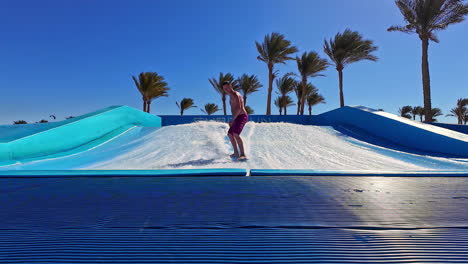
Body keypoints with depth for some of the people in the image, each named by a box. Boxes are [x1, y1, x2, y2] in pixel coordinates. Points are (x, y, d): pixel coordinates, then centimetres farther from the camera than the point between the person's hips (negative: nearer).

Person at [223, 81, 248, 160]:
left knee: (236, 134, -27)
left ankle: (243, 154, -30)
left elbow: (239, 108, -22)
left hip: (242, 117, -11)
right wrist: (233, 120, 20)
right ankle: (236, 153, 24)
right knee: (230, 134, 18)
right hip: (237, 118, 11)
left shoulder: (235, 94, -11)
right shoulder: (231, 96, 21)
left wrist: (233, 120, -23)